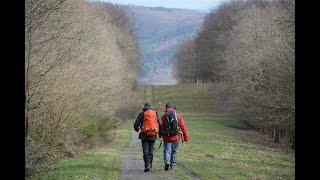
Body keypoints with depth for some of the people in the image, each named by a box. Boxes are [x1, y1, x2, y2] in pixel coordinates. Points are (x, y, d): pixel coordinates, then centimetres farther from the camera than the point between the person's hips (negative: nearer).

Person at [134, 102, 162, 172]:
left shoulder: (141, 114, 0)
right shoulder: (155, 113, 7)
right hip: (153, 135, 3)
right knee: (151, 150, 18)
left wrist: (137, 130, 20)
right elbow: (160, 124, 1)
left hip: (144, 135, -3)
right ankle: (150, 164, 25)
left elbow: (136, 125, -3)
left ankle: (147, 165, -15)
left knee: (146, 151, -4)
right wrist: (160, 133, 15)